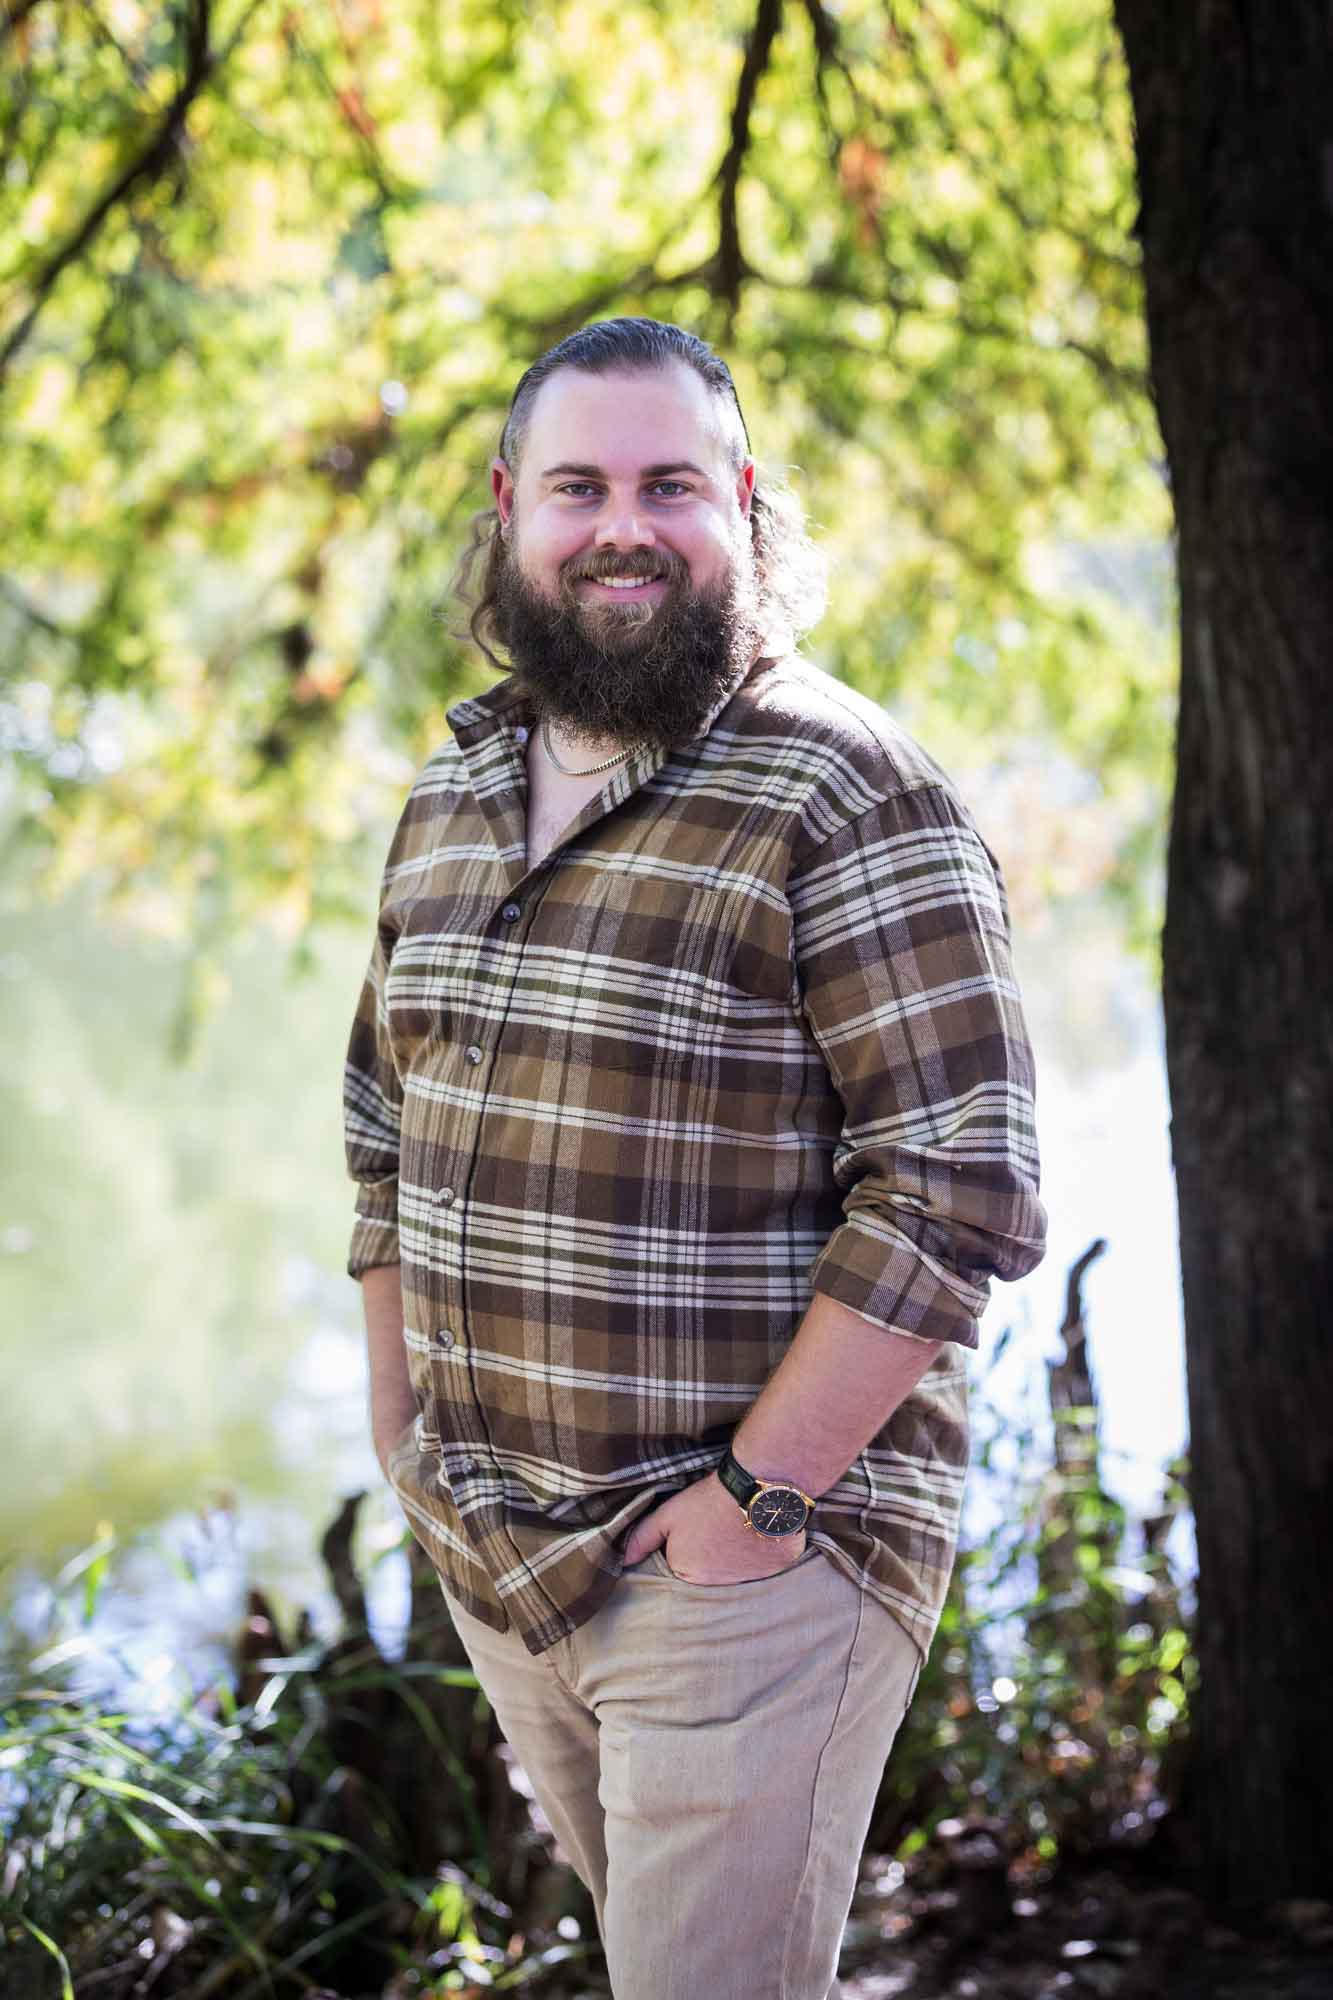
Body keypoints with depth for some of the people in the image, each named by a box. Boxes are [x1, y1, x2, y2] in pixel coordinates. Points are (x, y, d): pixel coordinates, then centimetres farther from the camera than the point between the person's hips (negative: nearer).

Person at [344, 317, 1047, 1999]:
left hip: (752, 1562, -7)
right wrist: (394, 1403, 13)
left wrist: (762, 1493, -19)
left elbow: (963, 1188, -20)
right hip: (484, 1545, 7)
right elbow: (386, 1115, 19)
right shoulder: (453, 787, 8)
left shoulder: (844, 791, -15)